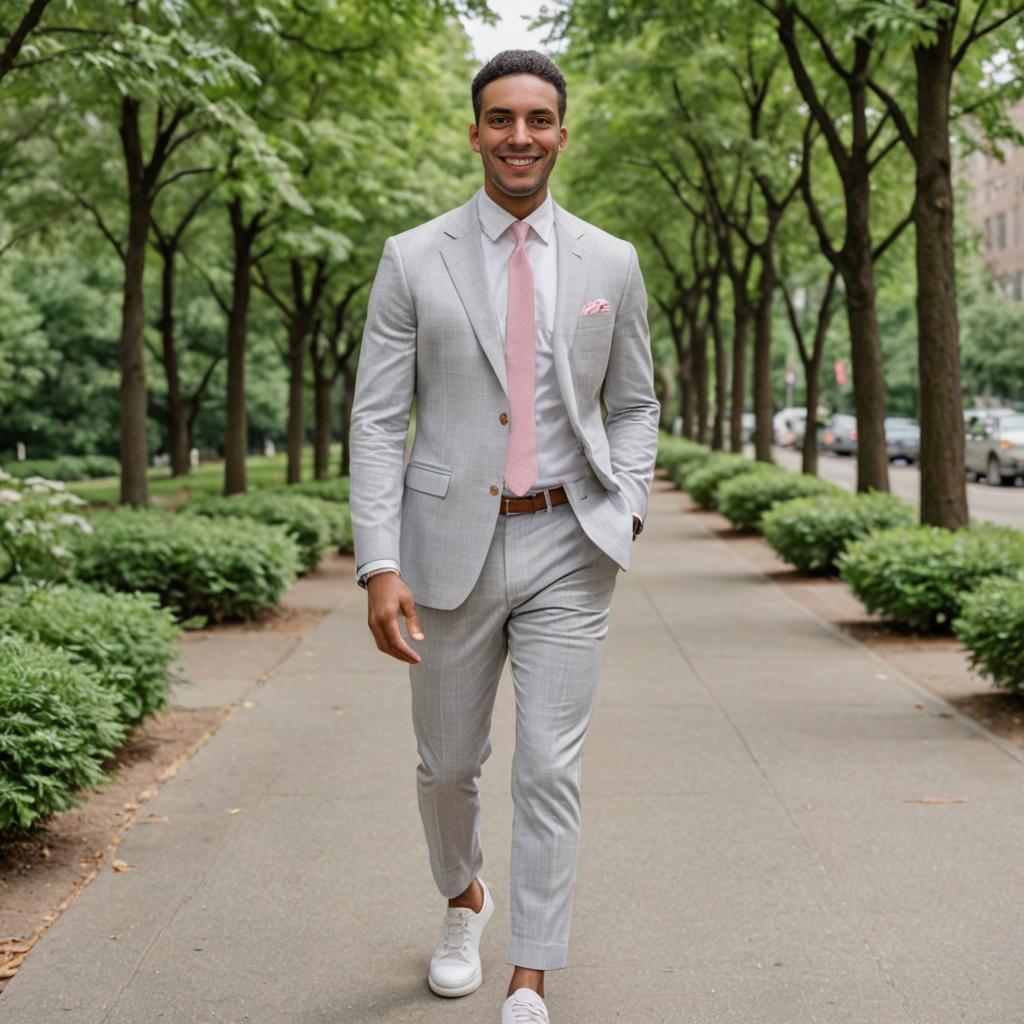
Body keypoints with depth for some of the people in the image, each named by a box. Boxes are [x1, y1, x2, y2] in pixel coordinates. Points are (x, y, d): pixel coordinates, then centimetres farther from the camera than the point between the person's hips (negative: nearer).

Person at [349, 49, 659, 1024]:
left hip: (567, 548, 0)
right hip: (452, 542, 0)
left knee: (551, 772, -3)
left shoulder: (610, 264, 5)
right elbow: (377, 420, -4)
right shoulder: (413, 259, -1)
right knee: (448, 763, 15)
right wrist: (378, 565, -13)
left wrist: (625, 507, -4)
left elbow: (634, 405, 14)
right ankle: (463, 903, 45)